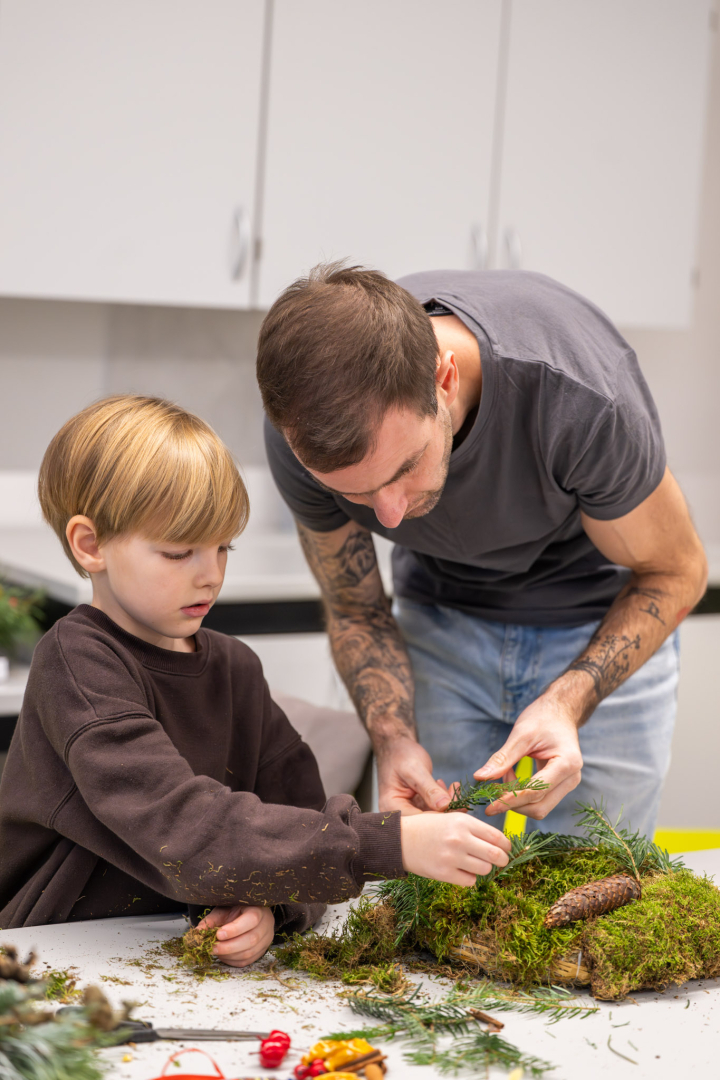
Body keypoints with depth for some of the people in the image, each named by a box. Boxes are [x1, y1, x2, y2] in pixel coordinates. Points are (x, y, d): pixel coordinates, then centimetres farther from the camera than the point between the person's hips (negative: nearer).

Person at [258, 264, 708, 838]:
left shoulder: (582, 397, -38)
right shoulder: (305, 431, -28)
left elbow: (676, 573, -19)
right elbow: (356, 612, -9)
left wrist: (567, 703, -34)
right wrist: (395, 741, -27)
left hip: (600, 626, -2)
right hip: (440, 620, 2)